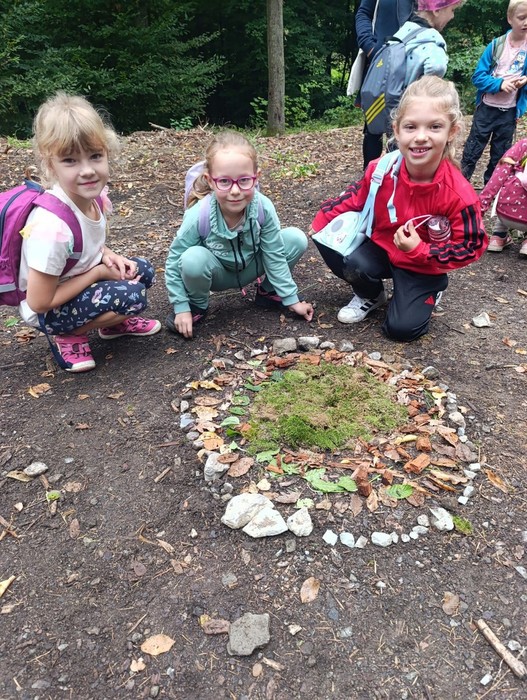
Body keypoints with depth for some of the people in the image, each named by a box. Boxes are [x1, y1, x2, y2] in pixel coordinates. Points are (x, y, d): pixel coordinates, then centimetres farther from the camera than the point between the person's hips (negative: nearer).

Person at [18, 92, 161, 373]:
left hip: (74, 284, 8)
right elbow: (40, 302, -26)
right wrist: (98, 272, -21)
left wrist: (108, 255, -13)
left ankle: (113, 322, 16)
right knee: (131, 297, -24)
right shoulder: (53, 225, -35)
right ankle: (68, 336, -4)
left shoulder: (96, 195, -12)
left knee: (142, 271, -2)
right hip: (46, 310, -7)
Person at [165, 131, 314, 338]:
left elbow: (274, 256, -14)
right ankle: (196, 304, -3)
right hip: (217, 273, -2)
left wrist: (291, 299, -10)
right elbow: (174, 262, -19)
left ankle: (268, 291, 8)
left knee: (296, 239, -18)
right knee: (192, 260, -37)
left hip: (250, 267, 3)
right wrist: (181, 307, -19)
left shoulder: (263, 208, -27)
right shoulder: (199, 216, -32)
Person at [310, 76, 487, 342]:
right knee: (354, 265, -28)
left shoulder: (458, 194, -28)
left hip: (423, 266, -2)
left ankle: (430, 289, 21)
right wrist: (323, 219, -3)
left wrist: (420, 251, -27)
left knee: (401, 327, -12)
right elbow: (356, 197, 1)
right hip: (382, 247, 3)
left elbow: (471, 246, -17)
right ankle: (371, 297, 9)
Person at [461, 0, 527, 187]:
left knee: (499, 155, 11)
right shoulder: (496, 44, -5)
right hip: (486, 108, -2)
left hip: (509, 112, 2)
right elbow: (478, 76, -8)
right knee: (472, 151, 3)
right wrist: (499, 83, -21)